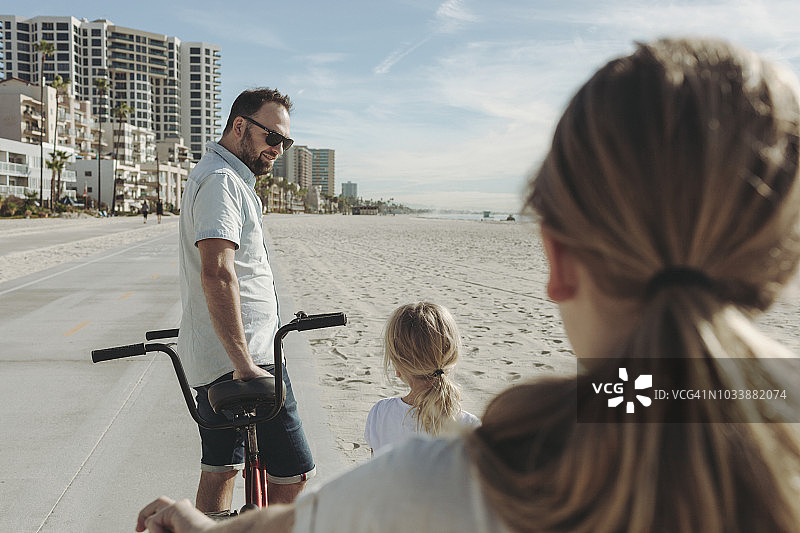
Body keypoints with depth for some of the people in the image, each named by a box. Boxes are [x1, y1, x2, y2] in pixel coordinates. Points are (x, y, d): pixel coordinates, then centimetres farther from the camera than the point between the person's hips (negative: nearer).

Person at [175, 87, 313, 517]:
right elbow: (217, 273, -29)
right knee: (293, 473, -5)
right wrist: (245, 364, -31)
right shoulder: (222, 180, -15)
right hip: (237, 356, -11)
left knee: (220, 468, 19)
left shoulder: (229, 179, 20)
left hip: (211, 357, 11)